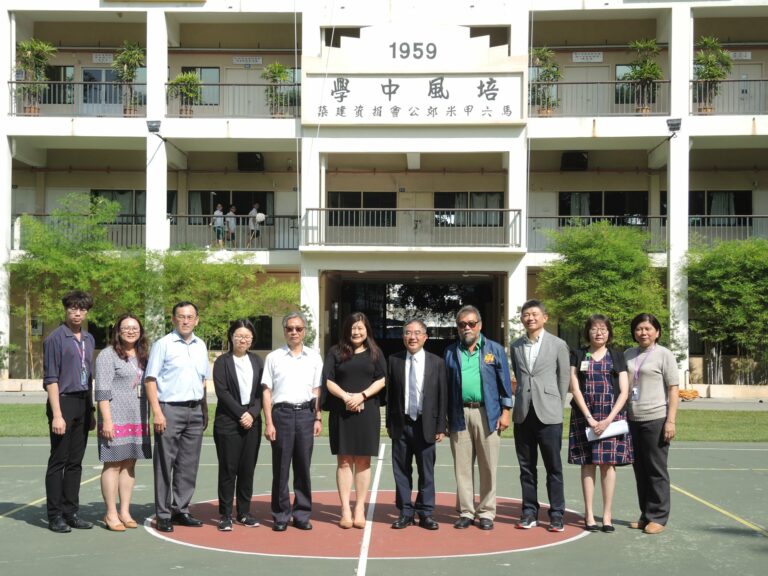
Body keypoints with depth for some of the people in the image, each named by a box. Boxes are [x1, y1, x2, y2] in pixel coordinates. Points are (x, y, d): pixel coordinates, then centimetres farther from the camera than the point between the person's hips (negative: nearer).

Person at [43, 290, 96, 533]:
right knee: (58, 462, -1)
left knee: (75, 462, 9)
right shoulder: (55, 339, -7)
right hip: (63, 402, -6)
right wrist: (57, 414, -16)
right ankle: (55, 516, 6)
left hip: (83, 404, 6)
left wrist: (91, 410, 15)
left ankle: (71, 511, 16)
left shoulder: (89, 340, 13)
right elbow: (51, 379, -10)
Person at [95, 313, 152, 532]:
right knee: (113, 465, -4)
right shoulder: (108, 355, -4)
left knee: (129, 464, 8)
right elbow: (102, 390, -9)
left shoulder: (142, 356, 17)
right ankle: (111, 514, 2)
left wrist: (150, 417, 14)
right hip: (115, 419, -6)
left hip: (138, 419, 6)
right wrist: (107, 420, -16)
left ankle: (125, 512, 14)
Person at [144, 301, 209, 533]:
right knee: (165, 463, 0)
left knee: (189, 464, 9)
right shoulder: (163, 344, -3)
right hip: (170, 409, -5)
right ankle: (163, 514, 8)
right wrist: (157, 412, -14)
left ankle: (181, 509, 19)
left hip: (195, 410, 5)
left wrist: (205, 410, 15)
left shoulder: (201, 346, 13)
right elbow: (150, 379, -7)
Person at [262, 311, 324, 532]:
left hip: (305, 413, 2)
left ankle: (302, 514, 14)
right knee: (281, 467, 1)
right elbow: (267, 392, 2)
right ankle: (281, 516, 10)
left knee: (303, 466, 5)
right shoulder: (274, 357, 4)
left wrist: (318, 418, 5)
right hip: (282, 413, -1)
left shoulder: (314, 357, 9)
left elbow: (317, 390, 12)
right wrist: (269, 422, -4)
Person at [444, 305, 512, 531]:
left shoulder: (495, 349, 7)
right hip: (460, 416, 2)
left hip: (487, 414, -1)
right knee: (462, 467, 4)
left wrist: (505, 411, -2)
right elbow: (445, 386, 11)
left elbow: (504, 382, 5)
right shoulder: (450, 352, 11)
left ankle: (486, 513, 11)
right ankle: (466, 512, 13)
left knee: (488, 466, 2)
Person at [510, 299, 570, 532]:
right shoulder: (516, 346, 10)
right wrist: (521, 400, 11)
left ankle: (556, 515, 8)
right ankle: (529, 512, 16)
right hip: (523, 414, 3)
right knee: (526, 467, 8)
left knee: (553, 467, 1)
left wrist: (557, 407, 4)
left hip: (548, 415, -3)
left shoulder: (558, 345, 1)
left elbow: (564, 379, 4)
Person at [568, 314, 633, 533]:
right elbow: (575, 389, 1)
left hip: (612, 416, 0)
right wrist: (590, 418, -10)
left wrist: (609, 419, -9)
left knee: (608, 463, -2)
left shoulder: (617, 356, 9)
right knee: (587, 464, 0)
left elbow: (624, 391, 3)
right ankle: (589, 514, 3)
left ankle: (607, 515, 3)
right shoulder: (578, 356, 8)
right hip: (584, 415, 0)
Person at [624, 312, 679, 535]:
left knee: (656, 470, 0)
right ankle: (645, 515, 19)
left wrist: (671, 421, -12)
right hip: (633, 420, 5)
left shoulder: (664, 354, -2)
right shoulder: (628, 355, 13)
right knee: (640, 469, 10)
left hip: (656, 419, -5)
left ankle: (658, 517, 8)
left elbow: (673, 389, -6)